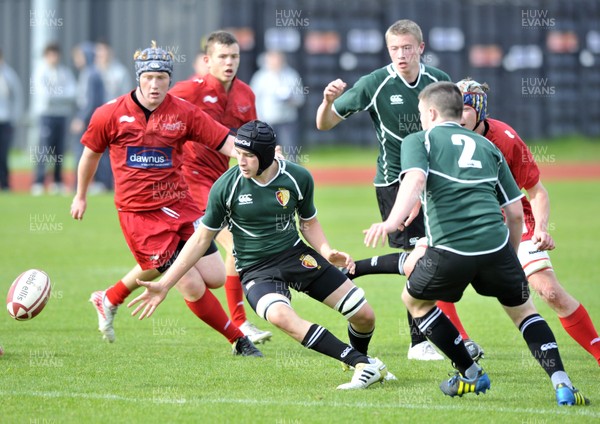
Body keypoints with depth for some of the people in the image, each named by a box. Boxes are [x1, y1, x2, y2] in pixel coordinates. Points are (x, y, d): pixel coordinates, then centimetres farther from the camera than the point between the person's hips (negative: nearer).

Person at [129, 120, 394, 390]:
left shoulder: (298, 178, -6)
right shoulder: (225, 187, -11)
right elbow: (201, 239, -1)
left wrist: (326, 251, -7)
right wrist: (164, 285, -3)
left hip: (297, 256, 3)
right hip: (256, 270, -3)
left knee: (364, 316, -6)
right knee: (280, 315, -37)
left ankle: (361, 360, 31)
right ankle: (365, 366, -34)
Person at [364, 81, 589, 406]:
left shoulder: (419, 140, 12)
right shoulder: (487, 146, 24)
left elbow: (415, 180, -11)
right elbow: (515, 211, 21)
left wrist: (392, 221, -25)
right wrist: (511, 257, 32)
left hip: (450, 248, -3)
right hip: (496, 244, 3)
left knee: (414, 300, 25)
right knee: (522, 308, 22)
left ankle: (471, 374, 25)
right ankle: (561, 382, 3)